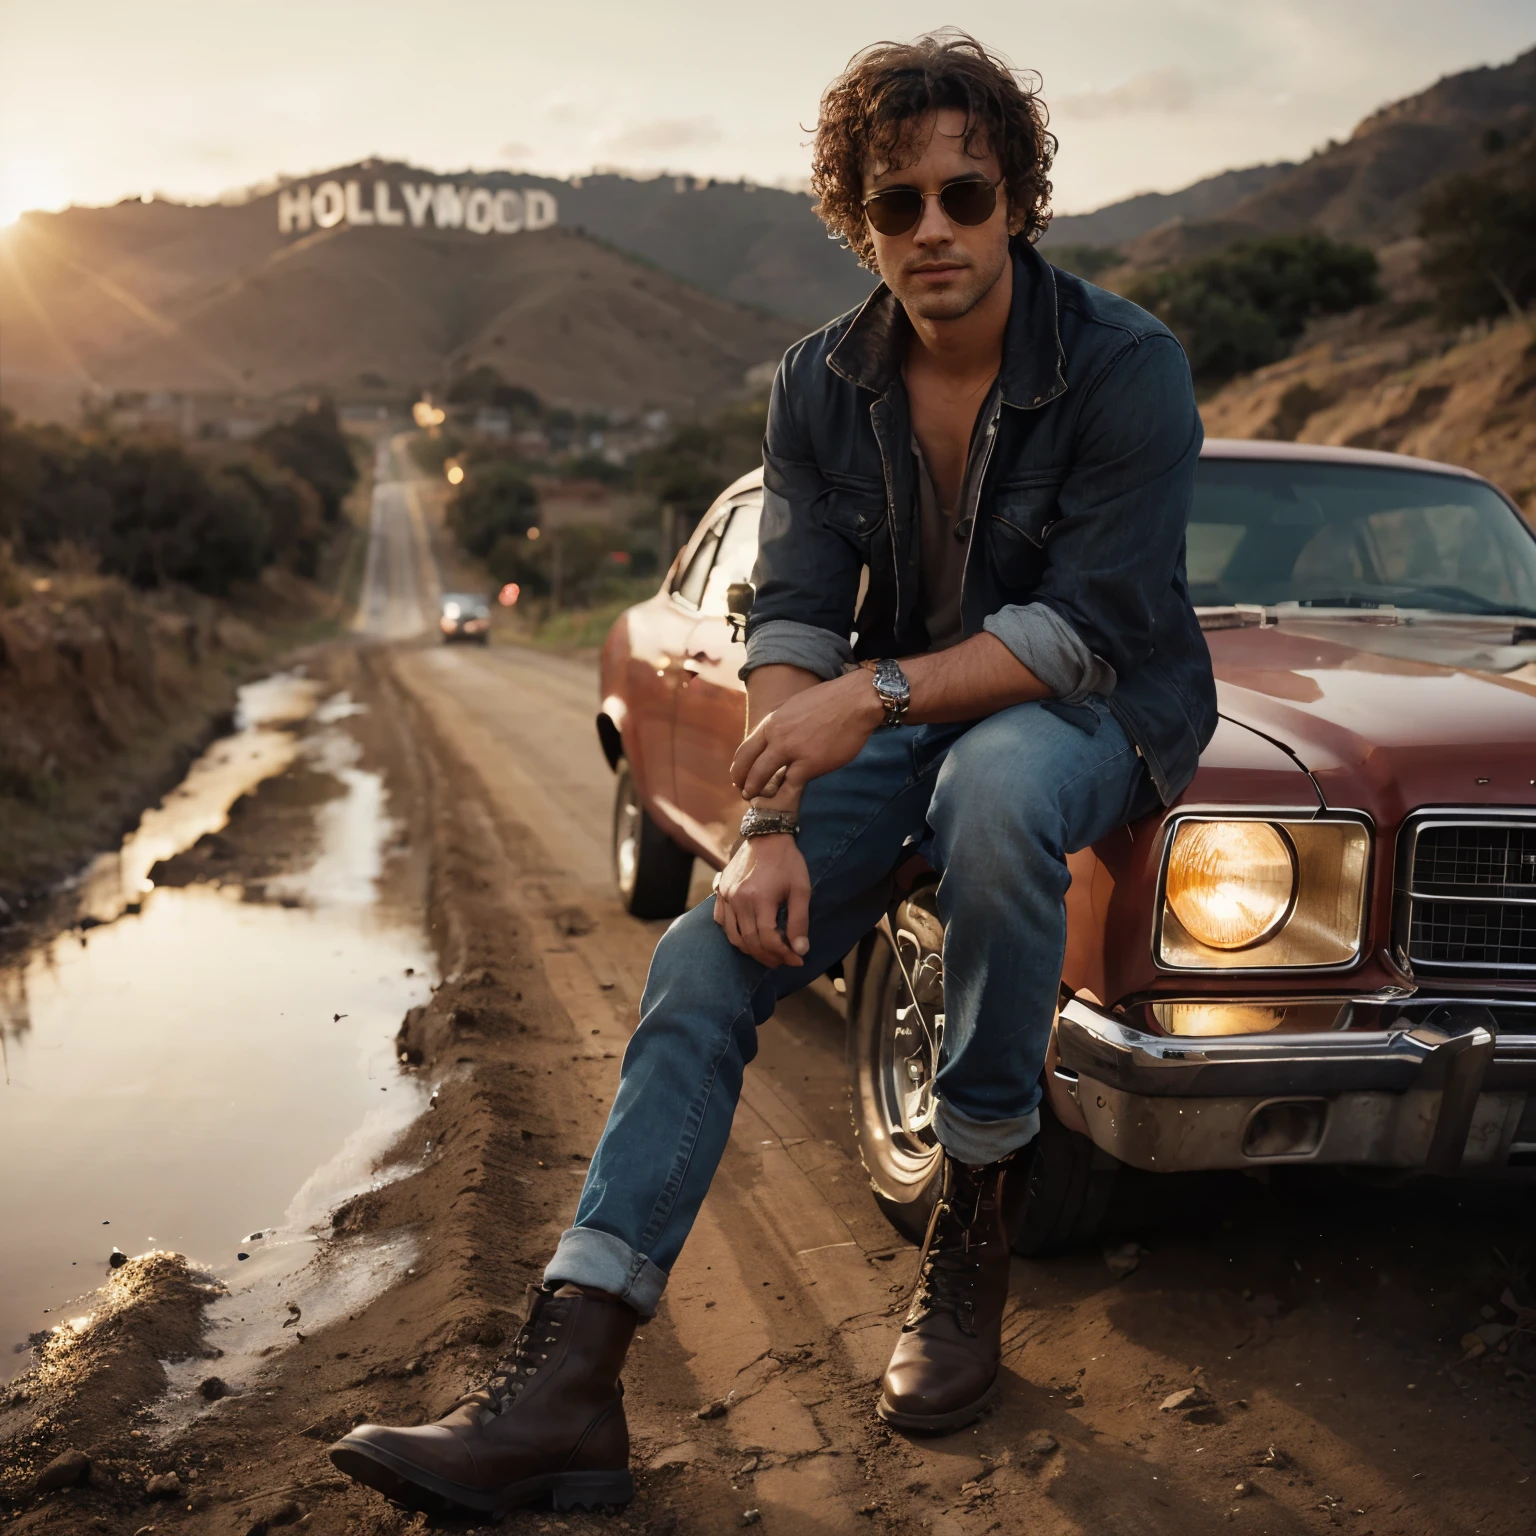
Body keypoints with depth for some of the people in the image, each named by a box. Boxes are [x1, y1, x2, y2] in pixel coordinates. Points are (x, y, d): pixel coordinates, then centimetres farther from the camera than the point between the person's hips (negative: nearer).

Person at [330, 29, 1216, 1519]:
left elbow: (1089, 629, -21)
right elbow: (791, 620, -7)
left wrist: (876, 694, -31)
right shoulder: (822, 385, -2)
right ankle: (565, 1383, -19)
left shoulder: (1125, 365, -15)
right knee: (706, 956, -18)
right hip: (895, 718, 4)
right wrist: (768, 824, -21)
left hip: (1093, 712, -3)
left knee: (994, 784, -41)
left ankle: (977, 1215, -20)